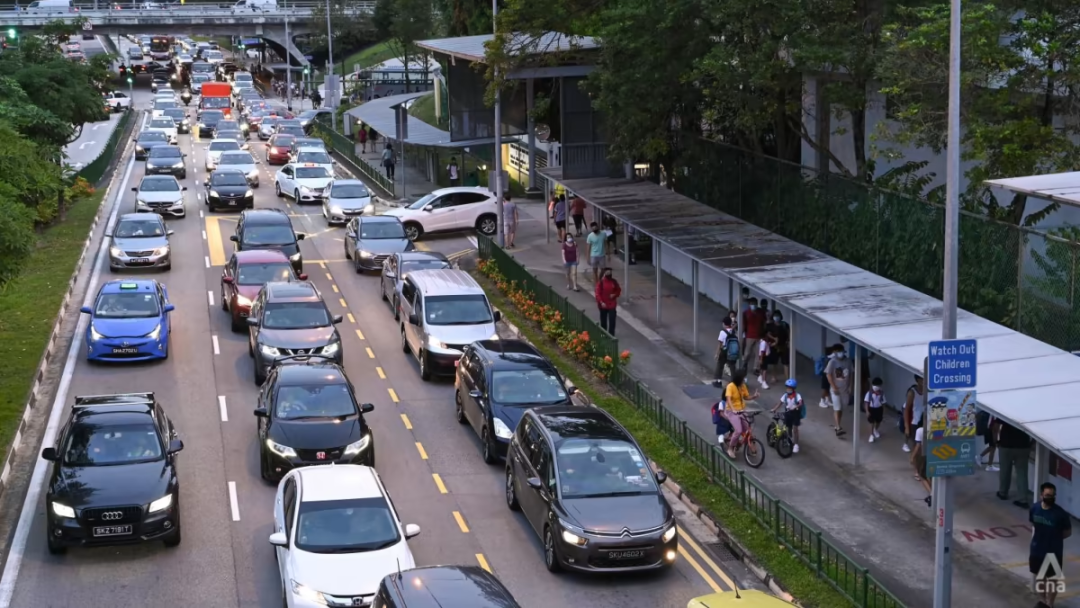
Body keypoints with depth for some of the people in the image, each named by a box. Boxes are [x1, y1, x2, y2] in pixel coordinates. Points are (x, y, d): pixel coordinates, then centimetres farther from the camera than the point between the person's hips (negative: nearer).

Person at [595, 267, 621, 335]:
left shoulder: (614, 281, 1)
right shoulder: (601, 282, -9)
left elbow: (619, 290, 13)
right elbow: (598, 293, -11)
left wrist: (614, 295, -7)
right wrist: (601, 302, -21)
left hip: (612, 304, 2)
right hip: (603, 305, -2)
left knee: (612, 320, -5)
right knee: (603, 320, 11)